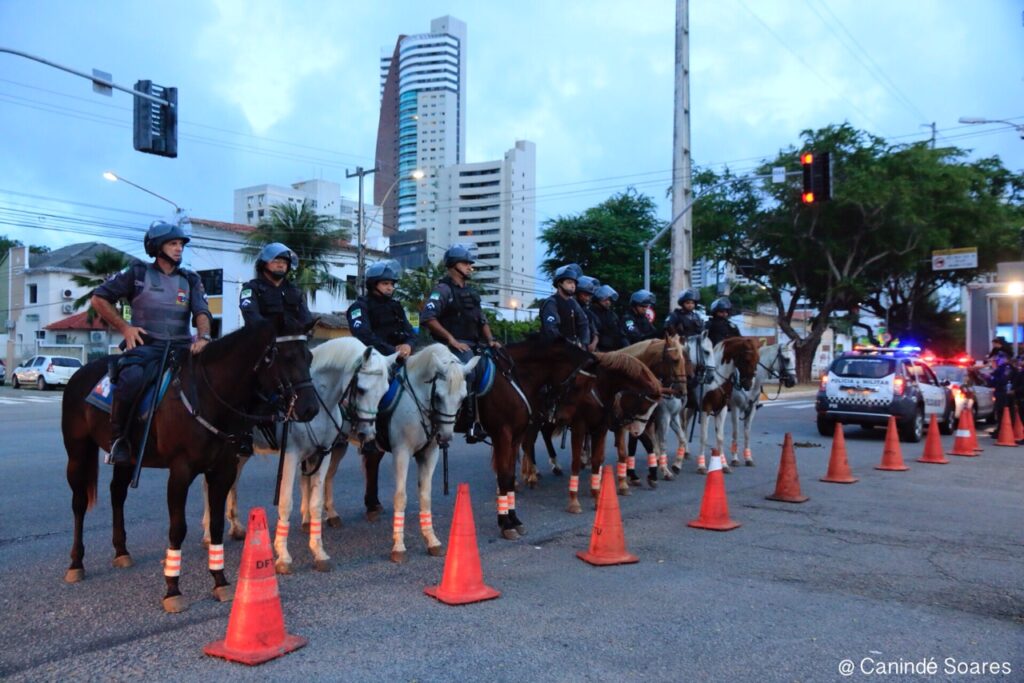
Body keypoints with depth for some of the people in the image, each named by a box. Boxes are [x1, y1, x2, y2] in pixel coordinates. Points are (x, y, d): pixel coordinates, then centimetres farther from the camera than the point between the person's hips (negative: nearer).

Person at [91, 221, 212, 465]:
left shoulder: (190, 280, 16)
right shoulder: (137, 273, 9)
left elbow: (201, 312, 1)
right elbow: (99, 298, 12)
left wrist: (203, 337, -20)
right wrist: (124, 327, 1)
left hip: (182, 346, 4)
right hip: (145, 345, -3)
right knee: (132, 377, -34)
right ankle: (118, 438, -16)